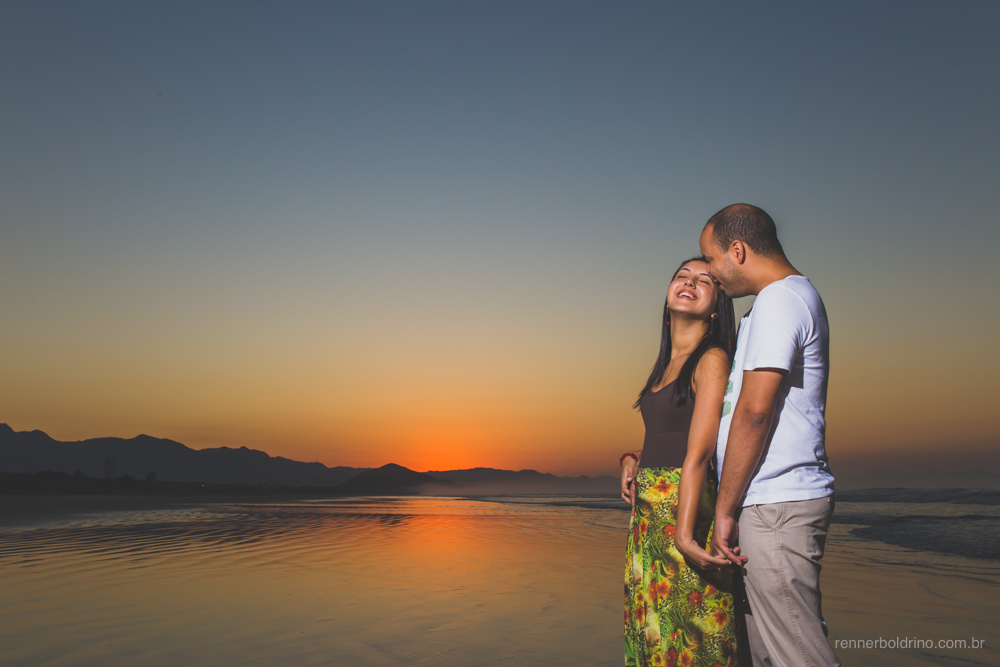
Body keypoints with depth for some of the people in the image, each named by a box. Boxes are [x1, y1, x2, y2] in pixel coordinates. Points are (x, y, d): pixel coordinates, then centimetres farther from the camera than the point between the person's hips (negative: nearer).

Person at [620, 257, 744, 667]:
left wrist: (685, 533, -22)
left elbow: (699, 453, -17)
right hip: (649, 509, 8)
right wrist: (631, 460, 4)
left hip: (687, 509, -8)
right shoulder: (666, 365, 15)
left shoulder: (712, 360, -9)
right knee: (651, 633, 15)